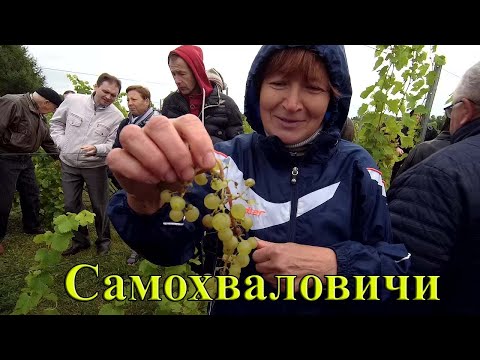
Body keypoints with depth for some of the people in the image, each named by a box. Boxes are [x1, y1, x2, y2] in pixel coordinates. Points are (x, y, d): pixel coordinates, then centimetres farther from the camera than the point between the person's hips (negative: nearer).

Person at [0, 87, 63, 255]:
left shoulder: (39, 115, 10)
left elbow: (47, 139, 18)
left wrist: (59, 157, 19)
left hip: (25, 159, 9)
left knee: (32, 194, 16)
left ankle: (33, 227, 34)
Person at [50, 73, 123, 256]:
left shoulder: (117, 116, -10)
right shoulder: (72, 100, -5)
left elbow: (114, 144, -9)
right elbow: (56, 122, 8)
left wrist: (97, 149, -28)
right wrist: (62, 144, -3)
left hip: (95, 166, -2)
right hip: (69, 164, 3)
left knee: (99, 206, 8)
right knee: (71, 205, 12)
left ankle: (103, 239, 28)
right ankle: (80, 239, 31)